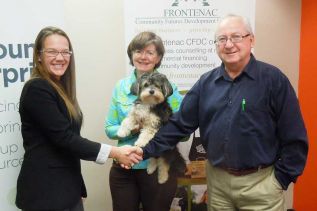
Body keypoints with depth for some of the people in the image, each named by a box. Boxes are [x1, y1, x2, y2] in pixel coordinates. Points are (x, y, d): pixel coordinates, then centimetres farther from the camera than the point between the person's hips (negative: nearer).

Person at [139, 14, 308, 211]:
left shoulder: (273, 78, -9)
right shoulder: (206, 82, 2)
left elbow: (294, 137, -7)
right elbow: (179, 124, 2)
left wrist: (281, 178, -8)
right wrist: (146, 150, -4)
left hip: (260, 182, -3)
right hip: (217, 180, 4)